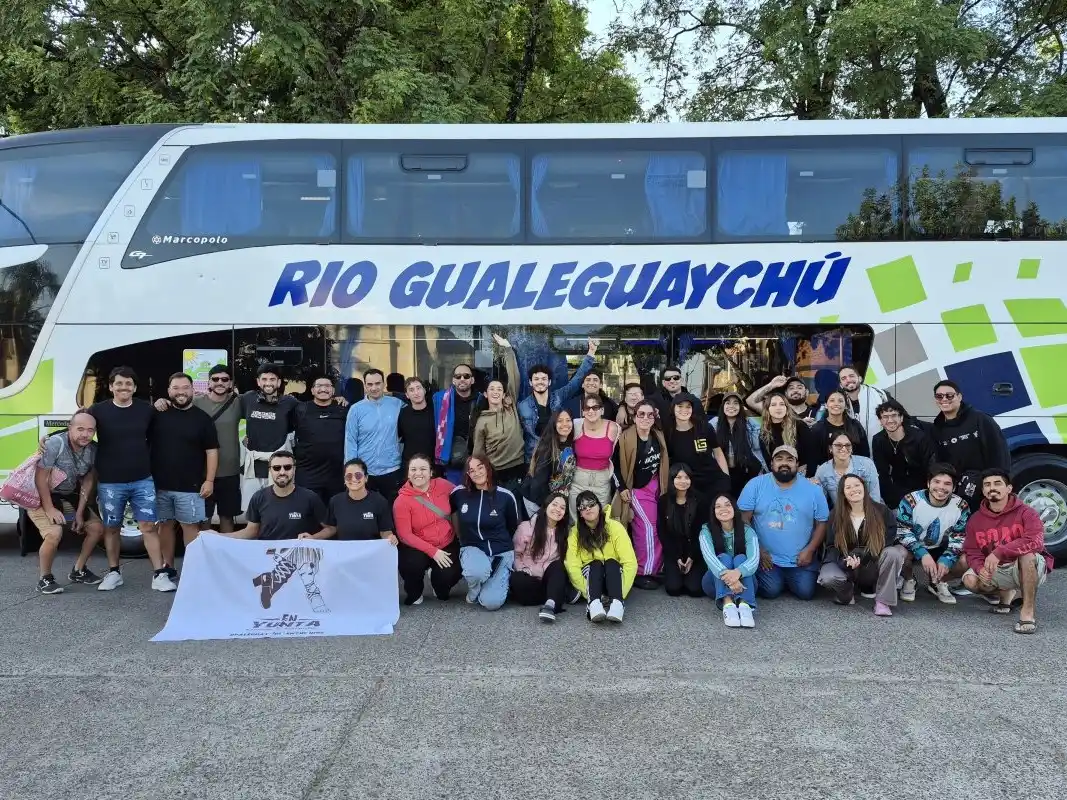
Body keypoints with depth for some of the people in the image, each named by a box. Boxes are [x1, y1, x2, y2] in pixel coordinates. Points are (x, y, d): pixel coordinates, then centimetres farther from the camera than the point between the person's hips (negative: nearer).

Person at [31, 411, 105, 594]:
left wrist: (79, 513, -4)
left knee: (97, 528, 4)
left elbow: (88, 481, -2)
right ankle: (45, 579, -5)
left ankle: (78, 571, 23)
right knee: (54, 534, -27)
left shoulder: (92, 449, -10)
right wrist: (49, 509, -24)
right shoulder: (55, 443, -28)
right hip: (41, 497, -7)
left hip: (69, 497, 7)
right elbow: (41, 478, -24)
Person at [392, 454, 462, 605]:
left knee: (450, 575, -21)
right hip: (418, 548, -2)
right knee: (412, 565, -32)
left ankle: (441, 589, 20)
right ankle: (414, 593, 5)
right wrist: (432, 551, -22)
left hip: (448, 544, 2)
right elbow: (405, 535, -15)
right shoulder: (402, 501, -14)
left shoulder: (442, 485, -8)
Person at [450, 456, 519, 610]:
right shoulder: (459, 493, -4)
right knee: (477, 572, -38)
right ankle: (473, 590, 0)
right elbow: (453, 512, 19)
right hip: (472, 548, 1)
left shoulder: (505, 496, -6)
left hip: (501, 551, 0)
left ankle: (504, 576, 15)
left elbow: (513, 528, 8)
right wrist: (460, 537, 16)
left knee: (491, 602, -19)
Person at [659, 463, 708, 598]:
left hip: (695, 552, -1)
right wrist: (676, 558, -8)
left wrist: (692, 557, -11)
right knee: (673, 588, -14)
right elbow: (662, 533, -1)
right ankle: (671, 573, 19)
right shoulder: (664, 502, -3)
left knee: (695, 589, -16)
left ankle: (691, 574, 18)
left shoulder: (699, 500, -6)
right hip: (672, 552, 1)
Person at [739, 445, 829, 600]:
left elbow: (822, 523, 4)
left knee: (806, 592, -14)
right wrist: (757, 550, -9)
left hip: (801, 560, 1)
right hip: (767, 558, -1)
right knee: (771, 591, -18)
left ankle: (789, 579, 21)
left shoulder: (813, 490, 1)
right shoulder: (756, 485, -4)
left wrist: (809, 550, -8)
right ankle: (778, 578, 18)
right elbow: (743, 519, -4)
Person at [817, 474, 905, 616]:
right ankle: (847, 592, 6)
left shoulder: (881, 511, -8)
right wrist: (845, 561, -25)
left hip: (873, 566, 0)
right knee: (827, 578, -32)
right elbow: (832, 546, -3)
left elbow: (887, 541, -13)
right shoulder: (836, 515, -4)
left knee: (893, 553, -32)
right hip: (846, 565, 1)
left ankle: (883, 602, -19)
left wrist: (860, 555, -26)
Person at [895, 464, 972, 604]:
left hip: (940, 549, 3)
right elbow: (902, 532, -22)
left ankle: (938, 582, 11)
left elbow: (959, 538, -8)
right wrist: (923, 554, -35)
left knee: (966, 561, -21)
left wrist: (946, 560, -26)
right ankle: (909, 581, 2)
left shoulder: (960, 506, -12)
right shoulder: (911, 500, -22)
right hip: (912, 548, -3)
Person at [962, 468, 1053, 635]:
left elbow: (1035, 541, -31)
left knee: (1027, 554, -37)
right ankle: (1007, 593, 12)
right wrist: (981, 568, -23)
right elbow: (972, 552, 0)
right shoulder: (975, 519, 0)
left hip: (1026, 569, -5)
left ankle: (1028, 610, -30)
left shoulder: (1025, 513, -14)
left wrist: (999, 552, -37)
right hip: (997, 571, 5)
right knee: (970, 580, -20)